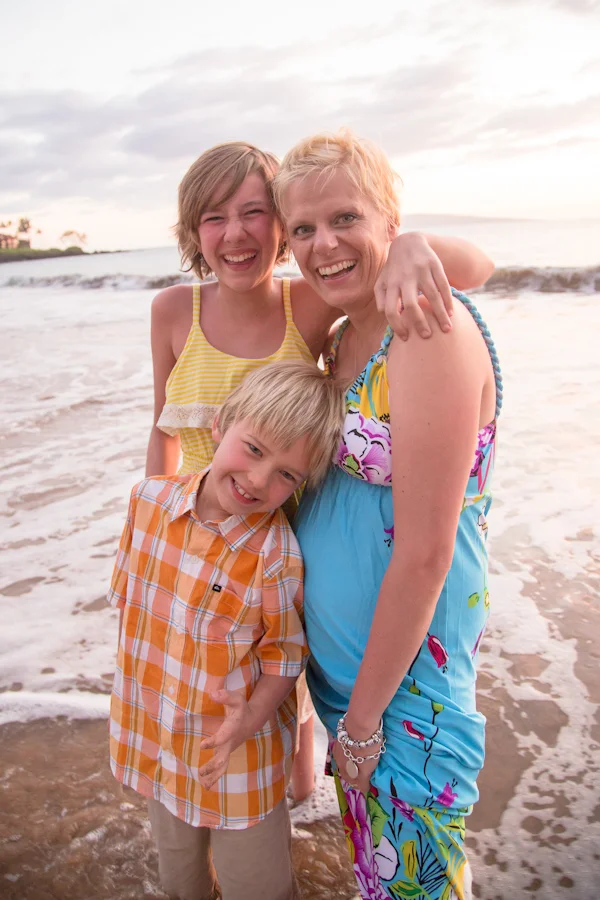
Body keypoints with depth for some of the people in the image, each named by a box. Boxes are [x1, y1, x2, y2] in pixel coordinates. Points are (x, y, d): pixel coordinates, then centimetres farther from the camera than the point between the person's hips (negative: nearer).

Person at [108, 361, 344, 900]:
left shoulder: (277, 553, -28)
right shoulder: (150, 499, -13)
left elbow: (286, 650, -15)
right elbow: (130, 598, 2)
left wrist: (254, 714, -28)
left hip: (238, 754, -4)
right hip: (154, 741, 5)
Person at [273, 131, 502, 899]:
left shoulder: (433, 331, -23)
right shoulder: (343, 339, 5)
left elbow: (425, 551, -23)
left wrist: (364, 714, -16)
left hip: (407, 663, -7)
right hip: (338, 649, 8)